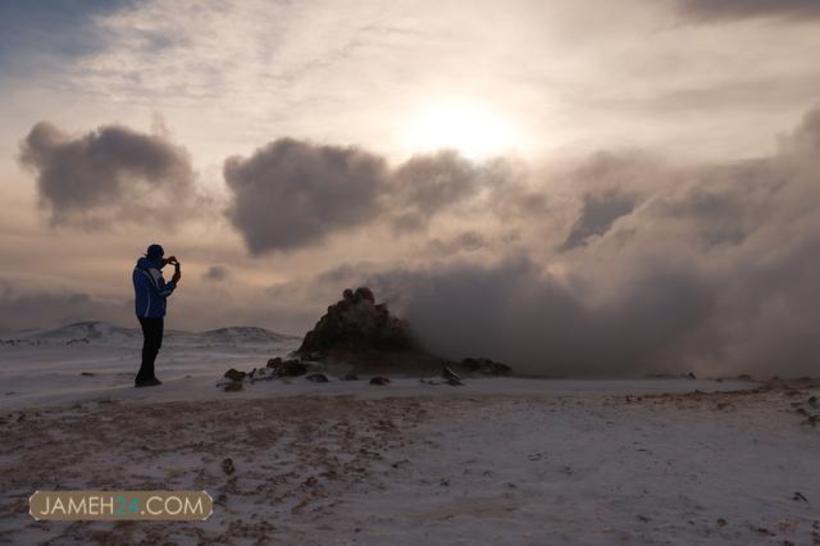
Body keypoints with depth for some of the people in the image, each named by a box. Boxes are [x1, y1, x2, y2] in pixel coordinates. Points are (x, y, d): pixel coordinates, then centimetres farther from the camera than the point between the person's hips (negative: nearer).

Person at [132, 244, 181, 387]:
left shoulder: (139, 267, 8)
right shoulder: (153, 271, -19)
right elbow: (163, 291, -21)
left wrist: (165, 262, 20)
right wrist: (174, 281, -7)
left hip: (142, 312, 10)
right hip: (153, 313, -10)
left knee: (149, 343, 18)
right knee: (154, 345, -3)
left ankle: (149, 375, 26)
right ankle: (142, 378, -4)